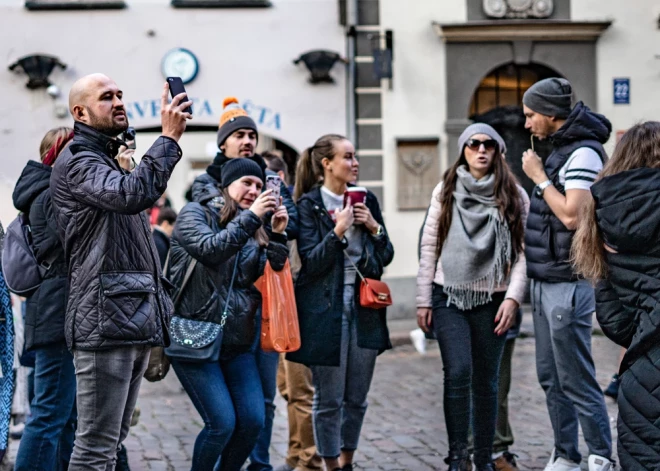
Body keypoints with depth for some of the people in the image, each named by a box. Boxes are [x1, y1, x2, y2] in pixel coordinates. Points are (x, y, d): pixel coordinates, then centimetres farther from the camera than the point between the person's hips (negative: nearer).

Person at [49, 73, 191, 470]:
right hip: (106, 322, -10)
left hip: (134, 320, 10)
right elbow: (133, 195, -26)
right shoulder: (77, 162, -7)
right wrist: (169, 138, -21)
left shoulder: (112, 163, 24)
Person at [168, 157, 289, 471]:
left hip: (238, 342, 6)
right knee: (222, 423, -12)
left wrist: (277, 237, -4)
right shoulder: (195, 213, -2)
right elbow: (209, 249, -21)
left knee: (253, 421, -2)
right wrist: (251, 217, -19)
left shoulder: (254, 231, 12)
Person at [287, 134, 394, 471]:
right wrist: (338, 231, -20)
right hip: (327, 308, -5)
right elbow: (310, 262, -10)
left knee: (356, 398, 11)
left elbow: (386, 256, 12)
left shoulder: (366, 200, 10)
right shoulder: (309, 204, -4)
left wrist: (374, 228, -5)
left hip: (364, 307, 5)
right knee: (329, 399, 1)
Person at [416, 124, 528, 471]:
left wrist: (513, 298, -11)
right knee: (458, 373, -13)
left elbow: (523, 252, -1)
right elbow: (429, 247, 4)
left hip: (492, 299, 0)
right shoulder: (446, 191, 5)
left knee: (486, 380, 6)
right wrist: (423, 300, 1)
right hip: (449, 296, 0)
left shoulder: (514, 196, 3)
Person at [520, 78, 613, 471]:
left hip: (568, 284, -10)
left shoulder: (583, 153, -14)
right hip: (546, 281, 10)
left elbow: (573, 215, -23)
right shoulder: (561, 150, 15)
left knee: (576, 380, -5)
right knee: (551, 378, 13)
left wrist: (539, 177, -13)